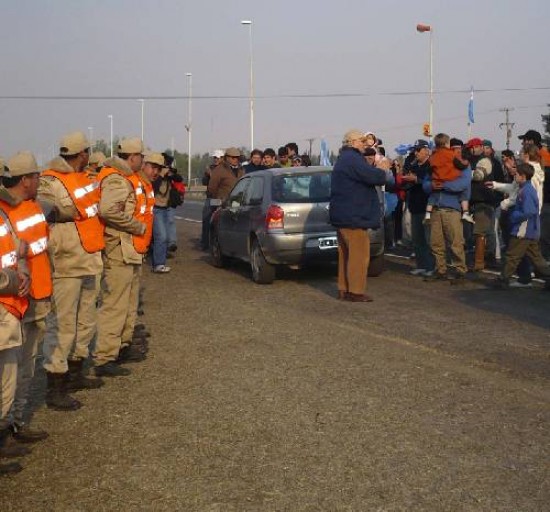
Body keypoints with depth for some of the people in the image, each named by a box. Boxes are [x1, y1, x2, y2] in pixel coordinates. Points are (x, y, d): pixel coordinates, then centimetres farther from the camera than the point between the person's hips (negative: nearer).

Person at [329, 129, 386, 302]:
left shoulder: (344, 158, 19)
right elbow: (375, 177, -24)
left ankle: (344, 289, 19)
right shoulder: (352, 159, -17)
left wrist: (377, 170, 5)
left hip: (342, 215, 11)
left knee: (346, 253, 14)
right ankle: (355, 291, -4)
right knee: (359, 254, -6)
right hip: (353, 216, -11)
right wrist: (382, 170, -3)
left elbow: (364, 175, 21)